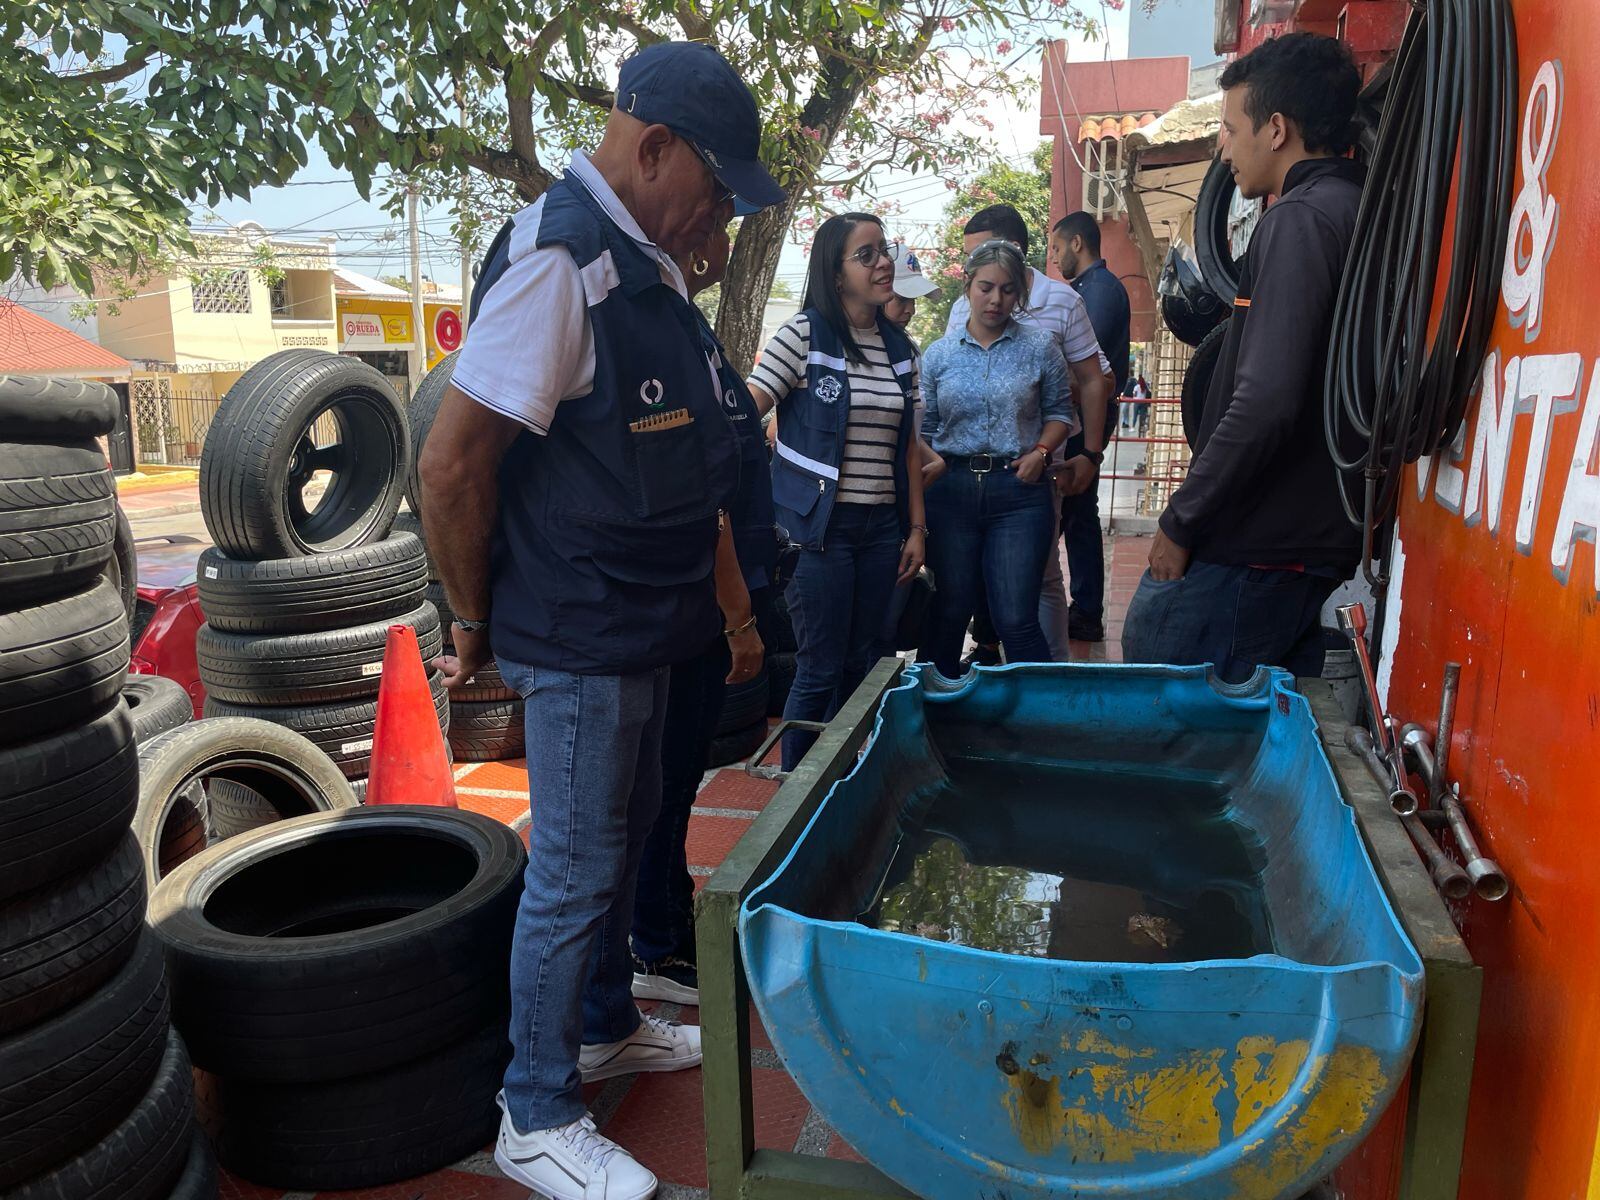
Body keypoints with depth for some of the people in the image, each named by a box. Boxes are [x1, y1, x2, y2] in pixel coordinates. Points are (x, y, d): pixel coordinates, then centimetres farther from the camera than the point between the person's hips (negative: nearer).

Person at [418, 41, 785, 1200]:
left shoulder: (647, 263, 9)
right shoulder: (558, 259, -21)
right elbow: (454, 464, -23)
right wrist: (478, 623, -11)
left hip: (642, 625, 9)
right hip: (580, 636, -9)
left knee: (626, 834, 22)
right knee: (576, 868, 4)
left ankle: (606, 1026, 44)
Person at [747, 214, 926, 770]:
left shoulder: (901, 349, 12)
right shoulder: (804, 334, -6)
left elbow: (907, 445, 14)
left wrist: (916, 527, 10)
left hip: (881, 527, 6)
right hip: (819, 526, -5)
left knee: (860, 666, 12)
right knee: (820, 671, -2)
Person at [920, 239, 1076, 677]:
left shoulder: (1039, 347, 5)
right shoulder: (939, 354, 8)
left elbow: (1059, 411, 12)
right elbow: (924, 428, 9)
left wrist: (1040, 451, -6)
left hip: (1020, 492, -1)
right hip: (951, 489, 2)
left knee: (1016, 620, -6)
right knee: (949, 613, 11)